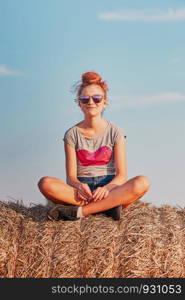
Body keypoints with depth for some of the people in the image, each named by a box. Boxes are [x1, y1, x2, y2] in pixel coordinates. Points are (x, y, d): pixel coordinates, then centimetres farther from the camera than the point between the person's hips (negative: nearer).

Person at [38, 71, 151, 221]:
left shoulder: (115, 132, 3)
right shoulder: (72, 134, 4)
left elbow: (122, 175, -3)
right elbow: (71, 176, -1)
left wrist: (106, 188, -25)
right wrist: (79, 186, -26)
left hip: (109, 190, 0)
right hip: (82, 191, 0)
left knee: (142, 182, -31)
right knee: (45, 183, -29)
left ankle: (79, 211, -30)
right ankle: (109, 205, -28)